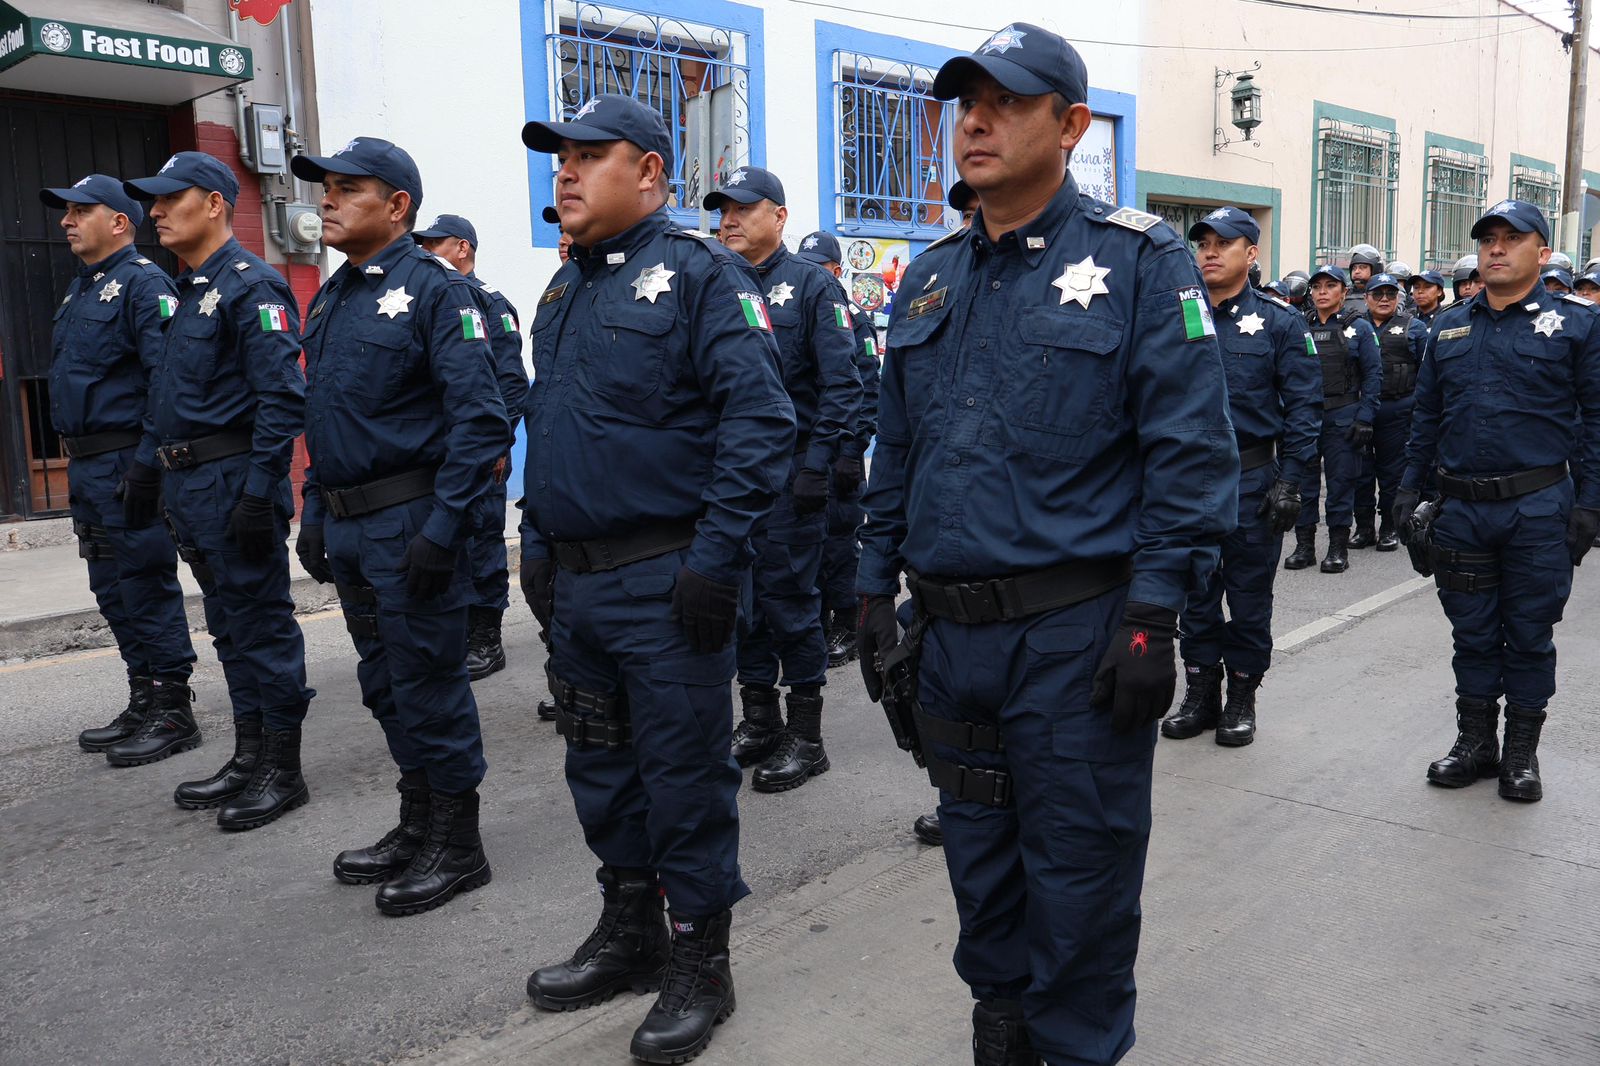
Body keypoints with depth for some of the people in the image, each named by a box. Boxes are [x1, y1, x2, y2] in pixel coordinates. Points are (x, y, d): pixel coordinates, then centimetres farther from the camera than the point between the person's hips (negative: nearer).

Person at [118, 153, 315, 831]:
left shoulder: (251, 286, -12)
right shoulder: (187, 293, 18)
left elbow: (282, 397, -20)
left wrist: (259, 492, -24)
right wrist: (147, 463, 20)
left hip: (235, 482, -10)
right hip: (190, 487, 10)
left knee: (262, 626, -2)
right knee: (229, 627, 14)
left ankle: (282, 772, 7)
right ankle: (249, 757, 25)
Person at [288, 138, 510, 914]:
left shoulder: (437, 290, -12)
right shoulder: (330, 298, 15)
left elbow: (479, 419, -19)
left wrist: (443, 527, -23)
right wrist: (315, 515, 16)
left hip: (411, 525, -9)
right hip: (350, 529, 9)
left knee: (430, 686, 0)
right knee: (386, 686, 17)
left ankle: (457, 845, 16)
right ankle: (416, 828, 32)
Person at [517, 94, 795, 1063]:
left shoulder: (699, 272, -9)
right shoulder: (565, 291, 16)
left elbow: (760, 420, -18)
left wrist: (716, 557, -22)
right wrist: (538, 545, 17)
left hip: (665, 584, -8)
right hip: (576, 583, 8)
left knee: (684, 775, 3)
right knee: (601, 768, 18)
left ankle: (700, 964, 21)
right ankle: (631, 934, 37)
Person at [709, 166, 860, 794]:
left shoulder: (812, 286, -2)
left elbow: (840, 384, -9)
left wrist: (817, 466, -16)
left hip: (790, 470, -6)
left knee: (789, 597, -1)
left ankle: (805, 737, 11)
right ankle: (759, 722, 25)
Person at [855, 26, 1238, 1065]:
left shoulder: (1140, 262, -6)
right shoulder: (931, 277, 11)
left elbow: (1192, 453, -11)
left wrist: (1151, 617, -16)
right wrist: (879, 588, 11)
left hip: (1078, 632, -5)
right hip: (952, 630, 6)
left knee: (1076, 873, 8)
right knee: (981, 859, 19)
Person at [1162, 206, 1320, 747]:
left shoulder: (1278, 322, -1)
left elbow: (1304, 406, -3)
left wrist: (1289, 480, -10)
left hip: (1252, 479, -2)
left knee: (1249, 594, 7)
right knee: (1195, 591, 10)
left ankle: (1242, 698, 20)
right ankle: (1199, 692, 23)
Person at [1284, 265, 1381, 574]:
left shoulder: (1359, 328, 3)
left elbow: (1373, 375, 0)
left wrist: (1365, 418, -8)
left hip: (1342, 417, -2)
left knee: (1341, 481, 1)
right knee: (1303, 480, 4)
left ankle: (1338, 547, 10)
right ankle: (1304, 545, 13)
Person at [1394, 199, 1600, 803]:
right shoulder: (1448, 328, 10)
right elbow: (1426, 416, 14)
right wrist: (1410, 491, 8)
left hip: (1538, 510, -3)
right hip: (1461, 509, 3)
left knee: (1530, 635, 8)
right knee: (1472, 634, 12)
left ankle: (1521, 752, 22)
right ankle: (1475, 742, 26)